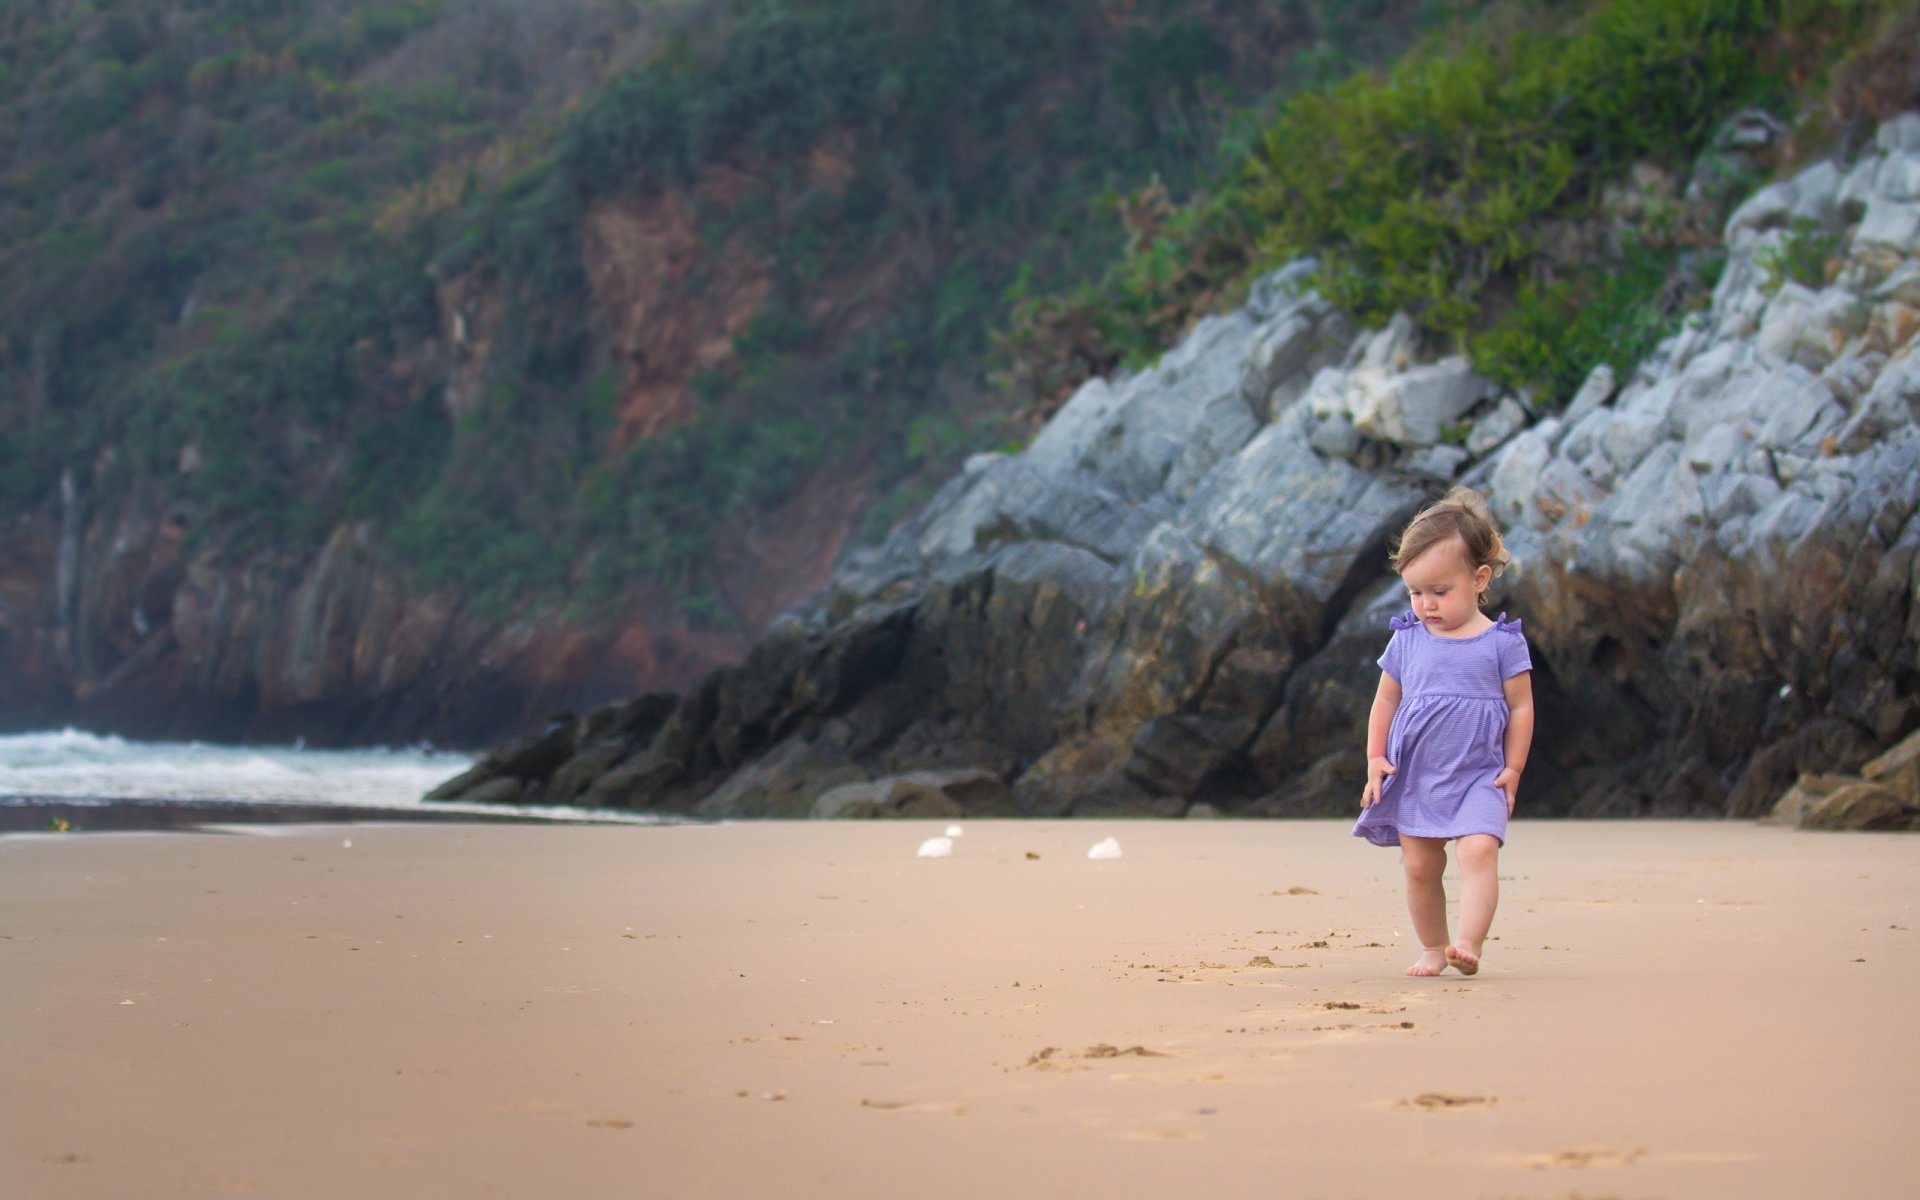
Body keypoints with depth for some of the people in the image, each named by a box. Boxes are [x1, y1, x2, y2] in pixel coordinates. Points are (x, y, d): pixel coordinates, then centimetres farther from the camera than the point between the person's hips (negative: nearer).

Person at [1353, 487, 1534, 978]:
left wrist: (1513, 768, -4)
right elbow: (1385, 701, 12)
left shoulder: (1502, 643, -3)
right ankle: (1432, 949, 16)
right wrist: (1375, 760, 4)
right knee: (1419, 866, 4)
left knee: (1479, 850, -22)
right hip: (1415, 776, 3)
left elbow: (1521, 707, 0)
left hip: (1478, 776, -3)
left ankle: (1469, 943, -28)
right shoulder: (1406, 641, 5)